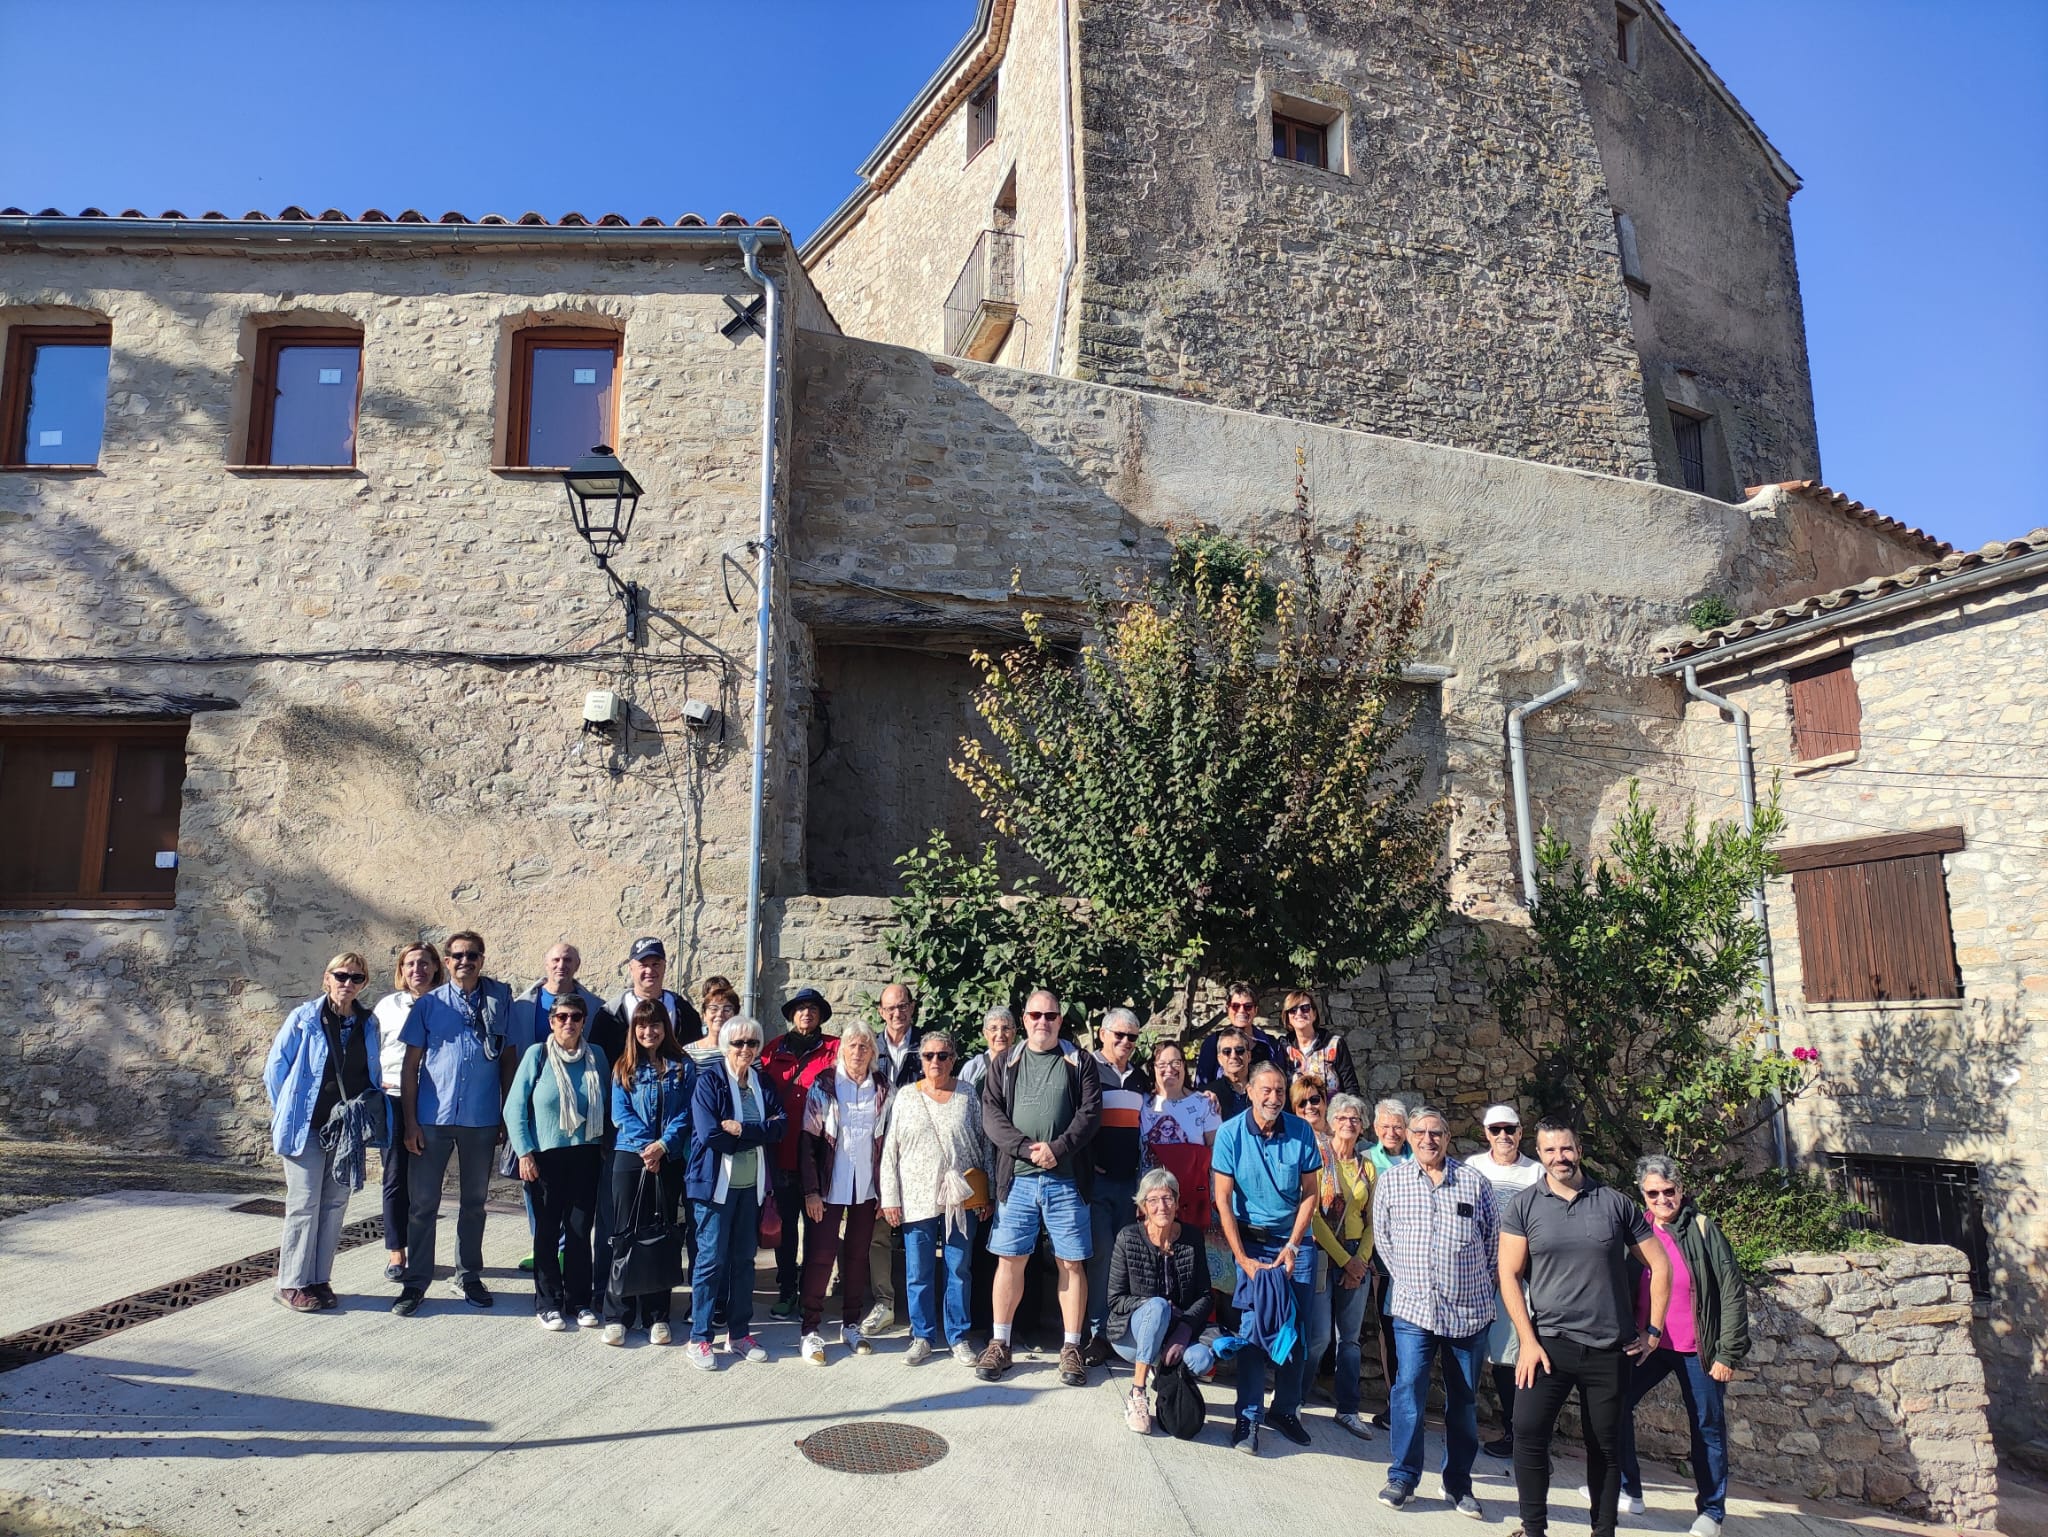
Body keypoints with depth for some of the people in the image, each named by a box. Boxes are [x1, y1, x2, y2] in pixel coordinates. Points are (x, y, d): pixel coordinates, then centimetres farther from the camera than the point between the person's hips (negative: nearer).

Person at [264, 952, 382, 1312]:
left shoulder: (368, 1023, 6)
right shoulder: (304, 1018, -6)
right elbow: (275, 1067, 0)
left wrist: (368, 1112, 7)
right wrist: (287, 1113, 2)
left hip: (348, 1129, 4)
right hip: (307, 1127, -4)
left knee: (335, 1204, 9)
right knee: (304, 1204, 1)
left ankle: (320, 1279, 20)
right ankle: (293, 1283, 13)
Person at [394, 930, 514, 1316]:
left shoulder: (500, 1002, 2)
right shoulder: (428, 1004, 2)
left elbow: (507, 1060, 5)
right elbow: (411, 1064, 2)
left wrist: (507, 1114, 2)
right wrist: (410, 1121, -4)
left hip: (482, 1120, 1)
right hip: (433, 1118, 0)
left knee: (474, 1202, 12)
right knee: (423, 1203, 4)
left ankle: (469, 1276, 25)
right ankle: (415, 1283, 16)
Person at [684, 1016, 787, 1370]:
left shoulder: (763, 1084, 7)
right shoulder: (708, 1081, -8)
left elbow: (781, 1126, -5)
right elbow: (711, 1135, -19)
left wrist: (742, 1129, -19)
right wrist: (760, 1132, -13)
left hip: (751, 1185, 5)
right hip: (716, 1183, -5)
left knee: (744, 1259, 12)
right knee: (711, 1260, -1)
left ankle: (739, 1333, 24)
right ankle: (698, 1339, 11)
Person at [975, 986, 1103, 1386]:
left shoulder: (1079, 1064, 7)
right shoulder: (1005, 1064, 10)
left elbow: (1089, 1113, -3)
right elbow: (991, 1114, 1)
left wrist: (1057, 1148, -16)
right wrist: (1026, 1148, -13)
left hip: (1066, 1179, -1)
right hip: (1017, 1177, 1)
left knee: (1071, 1263, 2)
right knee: (1010, 1259, 5)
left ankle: (1071, 1349, 13)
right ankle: (1000, 1345, 17)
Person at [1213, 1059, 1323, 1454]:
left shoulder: (1301, 1132, -7)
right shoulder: (1231, 1133, -12)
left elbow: (1310, 1193, 0)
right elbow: (1223, 1199, -9)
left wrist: (1292, 1247, -8)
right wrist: (1243, 1259, -12)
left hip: (1296, 1240, 2)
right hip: (1252, 1240, -2)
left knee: (1296, 1328, 6)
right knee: (1255, 1326, -6)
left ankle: (1286, 1409, 24)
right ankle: (1248, 1417, 4)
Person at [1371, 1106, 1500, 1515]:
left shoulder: (1473, 1181, 0)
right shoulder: (1390, 1180, 1)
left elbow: (1494, 1235, 9)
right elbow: (1382, 1237, 8)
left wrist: (1479, 1279, 10)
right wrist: (1405, 1278, 6)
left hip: (1468, 1309, 1)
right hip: (1414, 1306, -1)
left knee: (1464, 1398, 9)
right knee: (1408, 1388, -8)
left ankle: (1458, 1484, 22)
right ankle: (1402, 1477, 5)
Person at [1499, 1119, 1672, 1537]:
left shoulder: (1615, 1203, 1)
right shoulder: (1523, 1207, -1)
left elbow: (1659, 1265, 8)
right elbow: (1509, 1275, -3)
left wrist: (1654, 1330, 4)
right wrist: (1528, 1340, -10)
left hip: (1610, 1347, 1)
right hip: (1549, 1341, -1)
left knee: (1605, 1445, 11)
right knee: (1528, 1431, -10)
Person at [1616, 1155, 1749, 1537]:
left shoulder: (1703, 1229, -9)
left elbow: (1732, 1294, -9)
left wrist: (1729, 1352, -11)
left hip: (1697, 1350, -4)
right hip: (1650, 1345, 4)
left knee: (1708, 1428, 9)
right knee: (1615, 1406, 1)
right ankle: (1628, 1490, 18)